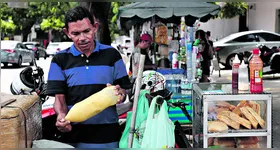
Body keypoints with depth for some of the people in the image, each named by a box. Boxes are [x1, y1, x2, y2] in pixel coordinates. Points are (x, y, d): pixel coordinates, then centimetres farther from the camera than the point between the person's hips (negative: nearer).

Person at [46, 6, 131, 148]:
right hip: (74, 134, 0)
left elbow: (123, 90, 6)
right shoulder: (60, 60, 3)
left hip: (107, 134, 0)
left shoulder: (111, 54, 4)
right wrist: (62, 116, -20)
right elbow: (59, 97, 0)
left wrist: (119, 94, -16)